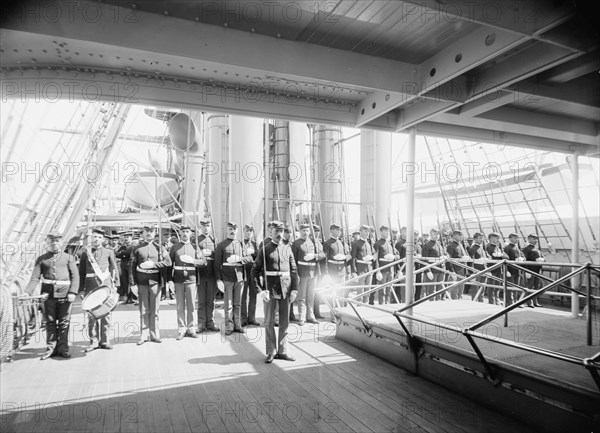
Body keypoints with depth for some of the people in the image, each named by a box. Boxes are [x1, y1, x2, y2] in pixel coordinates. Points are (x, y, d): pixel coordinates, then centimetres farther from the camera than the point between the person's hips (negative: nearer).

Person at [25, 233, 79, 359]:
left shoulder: (69, 257, 6)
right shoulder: (41, 259, 9)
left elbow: (75, 276, 1)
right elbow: (35, 278, 4)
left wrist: (73, 292, -11)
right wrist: (27, 292, -11)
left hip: (65, 294, -1)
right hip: (48, 294, 1)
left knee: (64, 322, 3)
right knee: (50, 322, 7)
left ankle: (63, 348, 12)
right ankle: (51, 348, 17)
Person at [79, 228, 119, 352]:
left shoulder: (109, 252, 9)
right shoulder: (85, 253, 10)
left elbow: (114, 269, 10)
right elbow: (81, 272, 9)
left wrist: (115, 285, 3)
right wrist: (81, 289, 4)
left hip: (105, 286, 0)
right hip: (90, 287, 0)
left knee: (106, 314, 1)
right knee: (91, 315, 2)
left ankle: (105, 341, 11)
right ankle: (93, 341, 13)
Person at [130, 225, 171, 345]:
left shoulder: (159, 247, 8)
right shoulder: (137, 249, 7)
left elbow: (168, 262, 0)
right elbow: (132, 266, 4)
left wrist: (153, 264, -11)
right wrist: (133, 283, -3)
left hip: (155, 281, 1)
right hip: (142, 282, 0)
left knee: (154, 310, 5)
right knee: (143, 310, 3)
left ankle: (155, 335, 13)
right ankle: (143, 335, 11)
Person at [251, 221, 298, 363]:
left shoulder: (288, 249, 9)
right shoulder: (265, 249, -1)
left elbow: (294, 270, 9)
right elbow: (255, 270, -3)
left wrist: (294, 289, 0)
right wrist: (260, 290, -11)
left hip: (285, 289, 3)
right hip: (270, 289, -3)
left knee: (285, 322, 9)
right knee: (269, 322, 4)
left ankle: (283, 351, 20)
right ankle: (271, 352, 17)